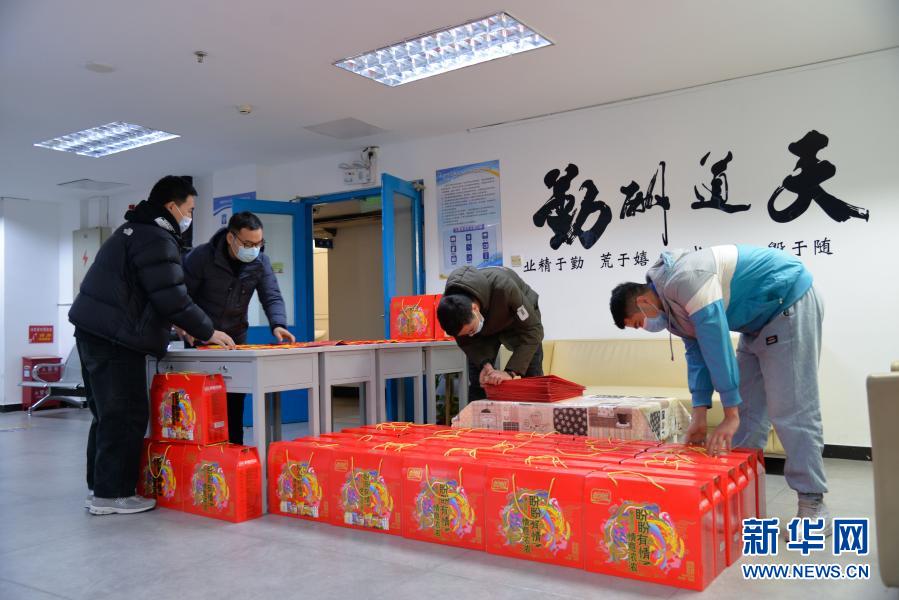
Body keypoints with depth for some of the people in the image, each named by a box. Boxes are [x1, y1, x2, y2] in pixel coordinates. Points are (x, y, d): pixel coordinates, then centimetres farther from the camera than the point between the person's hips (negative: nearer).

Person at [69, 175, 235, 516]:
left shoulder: (134, 230, 20)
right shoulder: (157, 239, -14)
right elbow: (173, 297, -18)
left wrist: (174, 326, 22)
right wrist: (208, 332, -7)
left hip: (94, 331, 11)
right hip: (115, 337, -11)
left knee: (108, 412, 16)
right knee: (126, 415, -4)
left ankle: (100, 486, 25)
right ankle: (111, 494, 2)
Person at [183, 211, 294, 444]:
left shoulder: (261, 262, -5)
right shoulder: (200, 257, -17)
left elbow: (272, 297, -9)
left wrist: (278, 325, -28)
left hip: (237, 337, 4)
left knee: (235, 400, 4)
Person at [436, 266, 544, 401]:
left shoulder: (504, 288, -44)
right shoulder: (450, 306, -32)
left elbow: (532, 330, -37)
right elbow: (466, 341, -15)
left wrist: (510, 372, -43)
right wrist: (485, 364, -32)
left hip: (519, 318, -2)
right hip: (485, 328, 2)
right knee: (477, 383, -8)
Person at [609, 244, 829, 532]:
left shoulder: (685, 279, -29)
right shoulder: (669, 304, 1)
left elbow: (716, 343, -31)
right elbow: (697, 353, 3)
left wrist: (730, 415, -28)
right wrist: (699, 415, -3)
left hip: (790, 301, -9)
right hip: (760, 319, 10)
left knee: (790, 408, -11)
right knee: (747, 408, 8)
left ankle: (813, 503, -3)